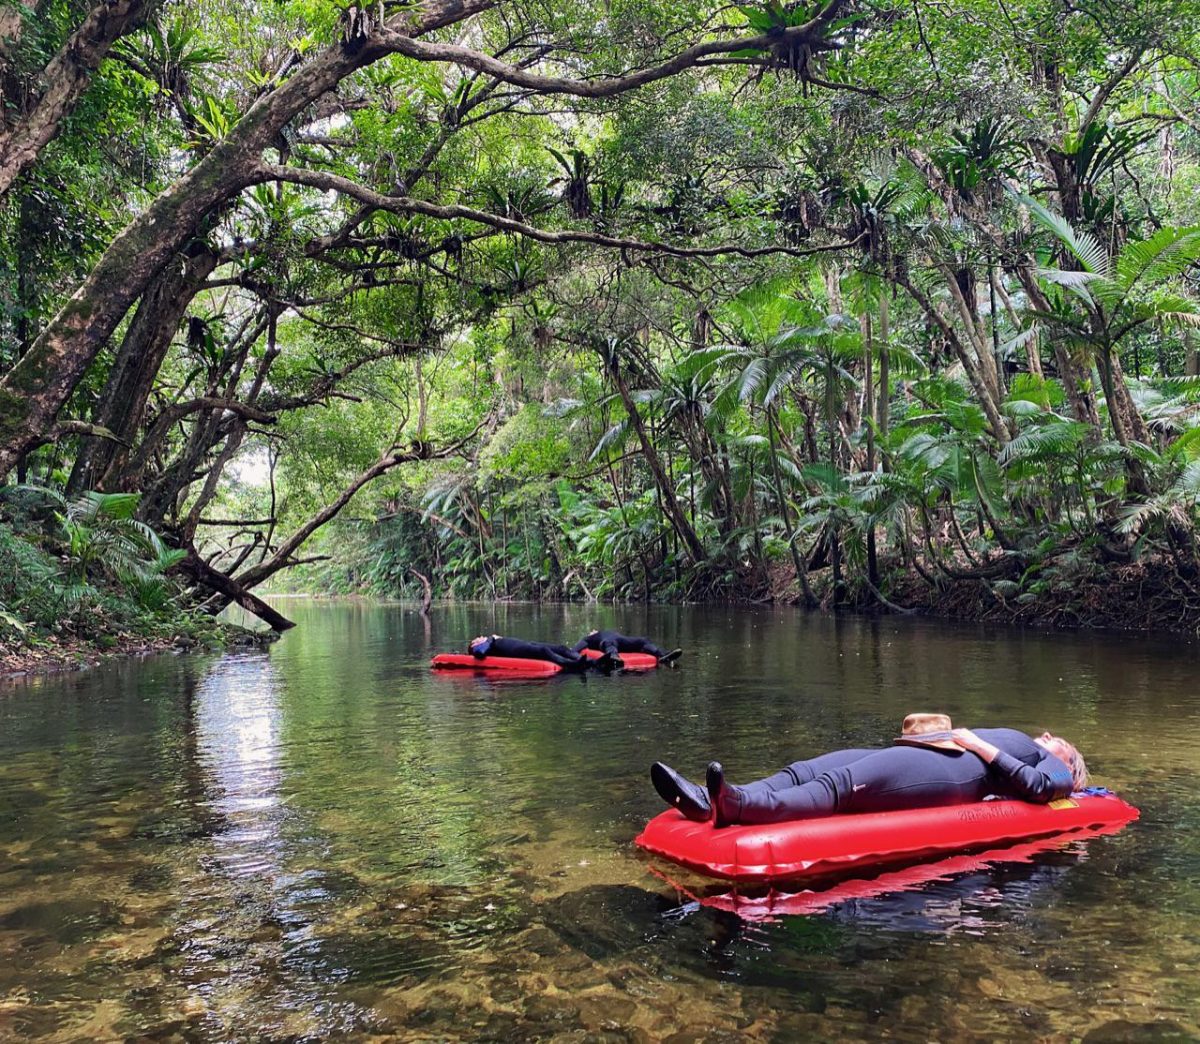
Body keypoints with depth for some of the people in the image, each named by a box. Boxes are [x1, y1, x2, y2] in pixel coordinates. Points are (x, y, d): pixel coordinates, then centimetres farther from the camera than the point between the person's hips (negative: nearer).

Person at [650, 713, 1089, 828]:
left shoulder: (1054, 768, 23)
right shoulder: (1016, 741, 45)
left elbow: (1037, 787, 0)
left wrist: (983, 747, -4)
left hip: (956, 771, -8)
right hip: (924, 758, 8)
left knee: (840, 785, -34)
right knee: (808, 770, -16)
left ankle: (740, 805, -56)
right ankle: (711, 802, -35)